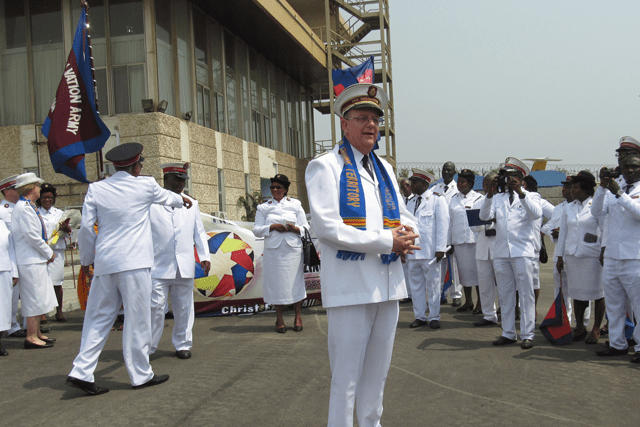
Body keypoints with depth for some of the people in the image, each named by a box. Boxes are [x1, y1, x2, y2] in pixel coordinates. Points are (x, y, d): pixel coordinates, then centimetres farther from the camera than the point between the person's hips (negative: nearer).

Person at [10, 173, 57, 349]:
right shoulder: (23, 207, -15)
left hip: (36, 260, 10)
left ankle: (37, 333, 23)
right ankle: (31, 337, -1)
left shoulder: (28, 207, 15)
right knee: (35, 299, -6)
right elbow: (31, 236, -19)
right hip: (30, 261, -10)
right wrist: (49, 253, -10)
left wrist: (47, 252, 11)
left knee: (38, 300, 15)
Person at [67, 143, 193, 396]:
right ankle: (141, 375, 13)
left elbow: (86, 227, 4)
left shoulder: (96, 189, 5)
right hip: (134, 263, -4)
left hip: (104, 263, 4)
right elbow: (166, 197, 20)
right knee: (137, 319, 4)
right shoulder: (145, 185, -1)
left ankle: (82, 372, 8)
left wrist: (86, 260, 16)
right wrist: (182, 199, 42)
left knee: (99, 318, 11)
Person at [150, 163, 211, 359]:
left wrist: (204, 256, 6)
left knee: (184, 308, 9)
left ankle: (183, 344, 22)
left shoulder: (191, 204, 15)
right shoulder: (151, 203, 1)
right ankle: (147, 347, 9)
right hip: (158, 267, -3)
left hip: (184, 267, 4)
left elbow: (199, 233, 17)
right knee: (155, 308, -4)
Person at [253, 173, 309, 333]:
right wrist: (272, 227, -13)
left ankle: (297, 316, 16)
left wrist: (295, 229, -13)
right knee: (276, 283, 1)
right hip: (273, 250, 0)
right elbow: (257, 230, 4)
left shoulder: (295, 204, 10)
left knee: (295, 281, 2)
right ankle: (279, 318, 13)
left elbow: (305, 227, 8)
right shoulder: (263, 207, 10)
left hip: (293, 249, 0)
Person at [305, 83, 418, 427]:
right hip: (350, 286, -7)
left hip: (388, 283, 7)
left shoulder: (384, 168, 18)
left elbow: (404, 216, 22)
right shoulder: (325, 166, -5)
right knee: (346, 376, -2)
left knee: (378, 372, 17)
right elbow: (328, 228, -16)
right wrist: (387, 241, -16)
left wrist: (406, 233, -3)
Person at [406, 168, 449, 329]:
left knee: (433, 285, 1)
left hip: (430, 251, -6)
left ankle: (434, 317, 9)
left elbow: (443, 224, -6)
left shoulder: (437, 200, 0)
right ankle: (419, 317, 15)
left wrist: (440, 248, -13)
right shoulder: (411, 203, 19)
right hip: (413, 252, 6)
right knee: (416, 285, 7)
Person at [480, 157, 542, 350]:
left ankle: (527, 335, 3)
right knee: (505, 295, 8)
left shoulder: (531, 196, 6)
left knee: (526, 294, -3)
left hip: (523, 252, -4)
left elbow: (536, 214, -15)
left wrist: (521, 193, -24)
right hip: (501, 253, 4)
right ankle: (508, 333, 16)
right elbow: (484, 216, 0)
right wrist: (489, 195, -14)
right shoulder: (498, 198, 16)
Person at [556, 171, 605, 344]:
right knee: (576, 292, 8)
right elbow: (563, 233, 14)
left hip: (592, 255, -4)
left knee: (597, 292, 1)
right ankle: (579, 328, 18)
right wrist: (560, 256, 12)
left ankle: (596, 329, 11)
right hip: (572, 256, 5)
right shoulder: (568, 208, 11)